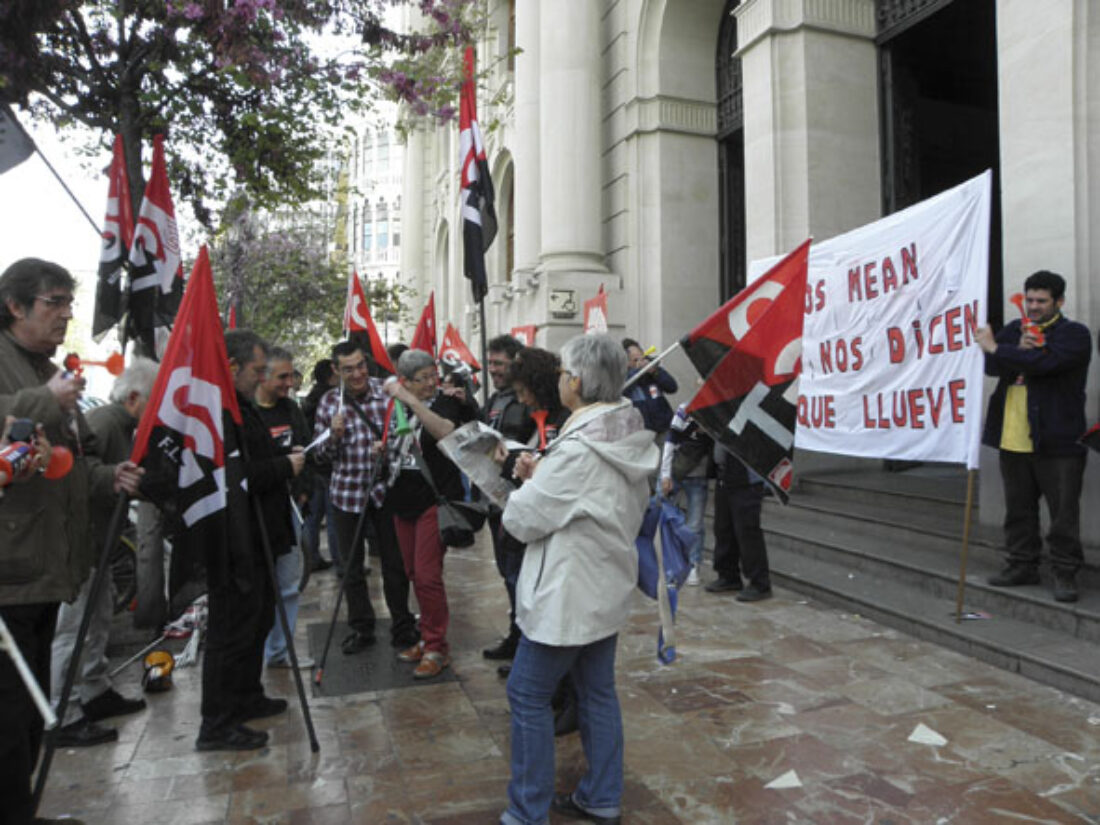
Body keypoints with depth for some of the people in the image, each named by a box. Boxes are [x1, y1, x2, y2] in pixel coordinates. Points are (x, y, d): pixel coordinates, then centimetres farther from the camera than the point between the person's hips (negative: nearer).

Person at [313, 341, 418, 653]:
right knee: (351, 565, 11)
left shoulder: (386, 392, -5)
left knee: (395, 562, 6)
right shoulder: (329, 401, 0)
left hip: (384, 489, -2)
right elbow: (321, 452, 4)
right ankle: (361, 628, 27)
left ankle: (402, 625, 23)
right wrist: (334, 436, -17)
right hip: (346, 492, 2)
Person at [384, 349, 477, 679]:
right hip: (403, 500, 7)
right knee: (414, 573, 14)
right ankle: (428, 637, 29)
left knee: (427, 575, -8)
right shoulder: (398, 405, 9)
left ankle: (437, 648, 6)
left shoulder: (446, 401, -10)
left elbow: (446, 430, -33)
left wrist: (411, 400, -35)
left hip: (435, 499, -7)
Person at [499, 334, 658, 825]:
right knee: (598, 692, 18)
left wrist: (528, 483, 0)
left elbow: (520, 521, -19)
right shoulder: (632, 440, 2)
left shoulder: (577, 452, -26)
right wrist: (543, 476, 2)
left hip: (569, 596, -9)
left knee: (528, 696, 6)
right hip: (607, 588, 9)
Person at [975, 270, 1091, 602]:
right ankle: (1022, 565, 26)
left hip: (1057, 441, -5)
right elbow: (990, 365, 2)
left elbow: (1045, 362, -22)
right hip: (1013, 438, 5)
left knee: (1063, 512, 1)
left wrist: (996, 348, -17)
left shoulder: (1074, 334, -4)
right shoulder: (1015, 328, 14)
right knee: (1019, 509, 14)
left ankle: (1065, 573, 12)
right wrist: (1018, 349, -15)